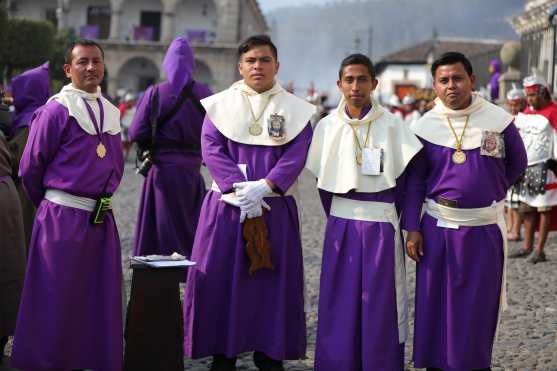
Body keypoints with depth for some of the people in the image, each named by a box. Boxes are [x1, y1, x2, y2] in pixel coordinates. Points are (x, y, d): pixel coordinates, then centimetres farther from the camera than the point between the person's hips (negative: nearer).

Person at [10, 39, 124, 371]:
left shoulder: (110, 112, 10)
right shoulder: (56, 110, -9)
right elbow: (30, 167, -4)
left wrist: (102, 199, 16)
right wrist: (50, 203, 9)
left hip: (102, 218, 6)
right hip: (63, 218, -6)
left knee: (102, 301, 11)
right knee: (56, 302, 2)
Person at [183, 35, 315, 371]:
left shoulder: (296, 110, 5)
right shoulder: (220, 105, 6)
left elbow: (295, 156, -5)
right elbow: (212, 150, -5)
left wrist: (263, 187, -20)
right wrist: (240, 190, -18)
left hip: (275, 210, 0)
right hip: (226, 208, 0)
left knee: (273, 281, 2)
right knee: (221, 280, 0)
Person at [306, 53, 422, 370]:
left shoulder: (391, 125, -5)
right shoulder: (327, 126, 3)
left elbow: (403, 179, 1)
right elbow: (323, 182, 10)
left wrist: (391, 214, 4)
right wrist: (336, 216, 7)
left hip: (380, 225, -2)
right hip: (340, 225, 3)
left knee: (380, 305, 0)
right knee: (339, 306, 4)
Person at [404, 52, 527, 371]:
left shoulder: (499, 120, -4)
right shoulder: (426, 126, -1)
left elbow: (517, 165, 11)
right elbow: (414, 180, 2)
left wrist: (487, 192, 12)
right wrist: (412, 229, -2)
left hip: (484, 228, -1)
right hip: (437, 227, 1)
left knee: (477, 308, 6)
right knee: (435, 306, 7)